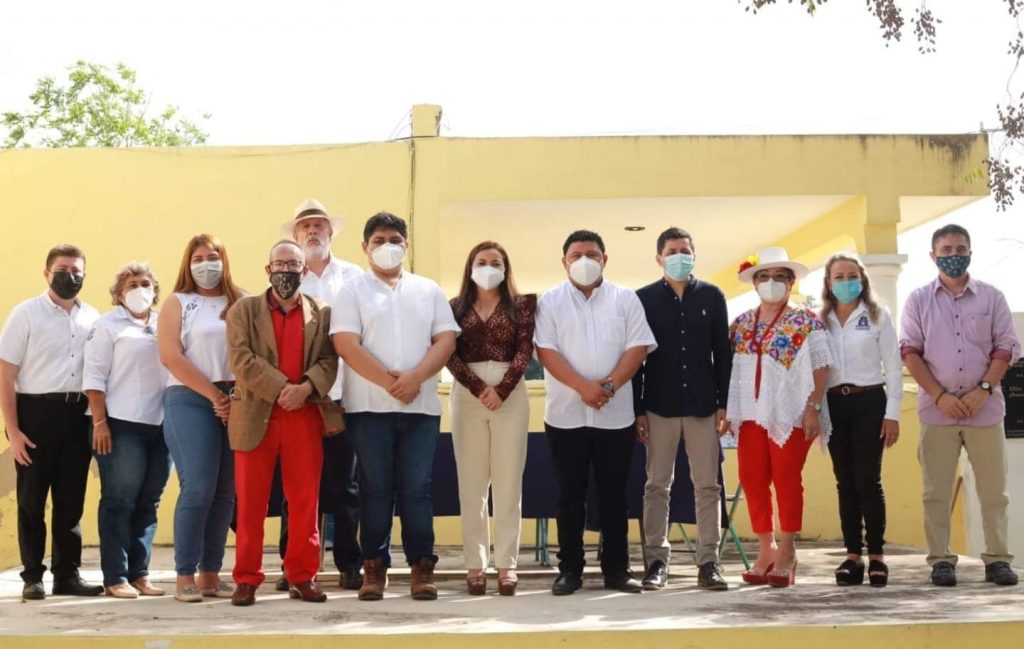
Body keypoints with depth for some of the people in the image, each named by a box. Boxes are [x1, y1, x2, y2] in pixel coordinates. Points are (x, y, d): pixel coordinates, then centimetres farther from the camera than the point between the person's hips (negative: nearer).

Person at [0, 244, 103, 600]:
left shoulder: (93, 318, 9)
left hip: (78, 415, 3)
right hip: (35, 413, -3)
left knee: (71, 500, 8)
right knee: (31, 501, 3)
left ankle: (67, 574, 16)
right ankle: (32, 576, 12)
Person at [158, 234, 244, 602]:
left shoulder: (241, 303, 14)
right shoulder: (179, 303, 6)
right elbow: (171, 356, -5)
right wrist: (214, 395, -9)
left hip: (236, 404, 3)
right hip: (191, 401, -3)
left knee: (225, 491, 3)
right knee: (197, 488, -11)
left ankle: (211, 575, 9)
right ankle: (185, 576, -4)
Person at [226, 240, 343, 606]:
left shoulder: (321, 313, 11)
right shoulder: (243, 311, 7)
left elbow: (329, 360, 1)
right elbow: (241, 360, -5)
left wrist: (306, 388, -17)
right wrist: (281, 389, -14)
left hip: (305, 416, 1)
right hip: (256, 418, -1)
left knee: (305, 501, 3)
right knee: (250, 503, 2)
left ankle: (303, 577, 12)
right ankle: (247, 579, 9)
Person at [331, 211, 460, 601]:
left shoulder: (428, 291, 14)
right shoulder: (352, 291, 6)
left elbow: (446, 339, 4)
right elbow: (346, 344, -6)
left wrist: (415, 377, -12)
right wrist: (389, 382, -15)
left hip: (421, 405, 2)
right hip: (369, 405, -2)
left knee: (417, 488, 1)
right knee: (376, 488, 1)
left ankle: (422, 568, 5)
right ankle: (374, 567, 7)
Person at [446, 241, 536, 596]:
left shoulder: (521, 305, 8)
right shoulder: (456, 307, 10)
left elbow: (524, 350, -2)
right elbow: (450, 354, 0)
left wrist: (502, 390, -14)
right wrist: (479, 388, -13)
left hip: (510, 393, -1)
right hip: (467, 394, 1)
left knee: (508, 481, -1)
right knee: (471, 483, 1)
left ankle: (507, 563, 3)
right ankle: (475, 564, 5)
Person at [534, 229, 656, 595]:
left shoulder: (626, 300, 7)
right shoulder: (550, 302, 4)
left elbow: (638, 347, -1)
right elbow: (546, 350, -5)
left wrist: (610, 384, -15)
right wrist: (583, 386, -17)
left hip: (615, 414, 1)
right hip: (566, 414, 0)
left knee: (614, 494, 5)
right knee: (570, 494, 4)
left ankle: (616, 569, 11)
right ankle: (570, 569, 10)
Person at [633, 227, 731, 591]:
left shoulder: (712, 296, 7)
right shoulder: (644, 299, 3)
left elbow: (723, 353, 8)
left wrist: (723, 403, 0)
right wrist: (638, 410, -3)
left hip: (703, 404, 1)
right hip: (659, 405, -1)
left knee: (708, 486, 1)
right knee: (657, 485, 2)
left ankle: (708, 562, 5)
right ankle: (657, 561, 6)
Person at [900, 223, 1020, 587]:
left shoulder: (991, 297, 7)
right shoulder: (918, 300, 6)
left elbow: (1006, 348, 3)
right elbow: (910, 352, 1)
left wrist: (982, 391, -10)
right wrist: (941, 396, -10)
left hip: (985, 407, 0)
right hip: (937, 409, 0)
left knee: (993, 489, 2)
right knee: (936, 491, 1)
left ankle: (997, 559, 8)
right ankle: (941, 561, 6)